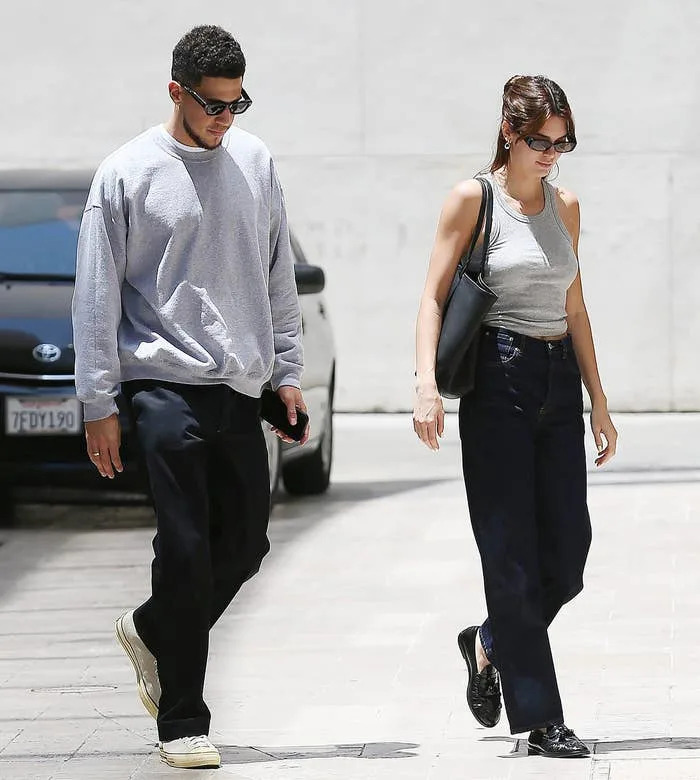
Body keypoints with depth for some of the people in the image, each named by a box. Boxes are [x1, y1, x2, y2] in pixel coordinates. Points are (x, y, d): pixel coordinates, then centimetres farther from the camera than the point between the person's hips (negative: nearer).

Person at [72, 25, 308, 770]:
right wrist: (97, 403, -5)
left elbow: (278, 275, 17)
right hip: (166, 382, -5)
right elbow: (97, 295, -3)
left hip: (240, 387, 5)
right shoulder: (128, 174, -4)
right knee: (186, 548, -8)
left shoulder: (254, 162, 9)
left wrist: (286, 370, 13)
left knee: (246, 542, 7)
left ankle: (150, 631, 34)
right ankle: (182, 721, 0)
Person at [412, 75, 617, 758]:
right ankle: (539, 717, 0)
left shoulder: (564, 206, 13)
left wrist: (597, 399, 16)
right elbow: (434, 297, -5)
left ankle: (490, 644, 28)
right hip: (498, 381, -5)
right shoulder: (472, 199, -3)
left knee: (568, 552, 1)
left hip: (559, 382, 5)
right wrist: (426, 383, -18)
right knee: (513, 555, -4)